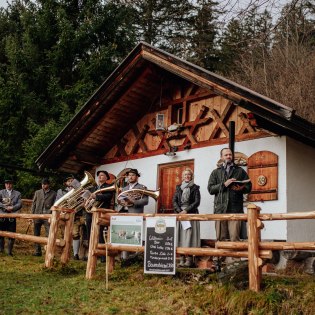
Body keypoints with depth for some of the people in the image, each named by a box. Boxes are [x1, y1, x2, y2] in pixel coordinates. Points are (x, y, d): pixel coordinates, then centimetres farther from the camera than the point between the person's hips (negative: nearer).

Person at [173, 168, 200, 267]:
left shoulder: (195, 188, 5)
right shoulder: (178, 187, 14)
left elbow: (197, 202, -3)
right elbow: (174, 201, 8)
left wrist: (186, 210, -12)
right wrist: (179, 211, -8)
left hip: (191, 214, -3)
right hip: (180, 213, 3)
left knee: (189, 236, -8)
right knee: (180, 236, -2)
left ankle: (189, 259, -8)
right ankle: (181, 259, 0)